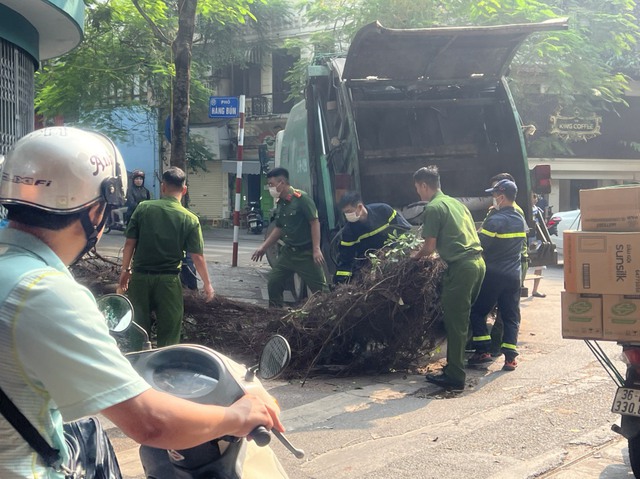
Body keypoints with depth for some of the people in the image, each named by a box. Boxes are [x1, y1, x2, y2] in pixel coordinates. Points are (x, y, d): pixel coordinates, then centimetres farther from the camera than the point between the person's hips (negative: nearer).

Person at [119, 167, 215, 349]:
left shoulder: (143, 208, -4)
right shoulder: (190, 219, -7)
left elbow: (130, 243, -2)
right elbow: (197, 256, -6)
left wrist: (125, 270, 12)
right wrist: (207, 284, 6)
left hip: (140, 276, 2)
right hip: (168, 280, -2)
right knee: (168, 332, 11)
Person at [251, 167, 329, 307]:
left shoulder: (301, 198, -14)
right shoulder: (280, 203, 9)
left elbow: (315, 222, -16)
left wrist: (316, 249, -21)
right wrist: (263, 247, 16)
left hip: (306, 253, -8)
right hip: (288, 252, 8)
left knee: (320, 289, -5)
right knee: (273, 283, 10)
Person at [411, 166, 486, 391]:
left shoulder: (433, 208, -6)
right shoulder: (456, 203, 20)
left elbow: (430, 247, -7)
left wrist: (415, 255, 14)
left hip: (460, 267, -9)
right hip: (478, 262, 9)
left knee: (455, 323, -2)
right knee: (463, 318, 17)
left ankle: (455, 377, 1)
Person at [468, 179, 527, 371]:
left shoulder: (495, 221, -16)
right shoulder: (521, 221, 9)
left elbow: (479, 245, -16)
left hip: (493, 275, -6)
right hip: (514, 276, 6)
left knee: (477, 312, 7)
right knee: (511, 316, 8)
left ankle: (483, 351, 3)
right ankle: (510, 357, 4)